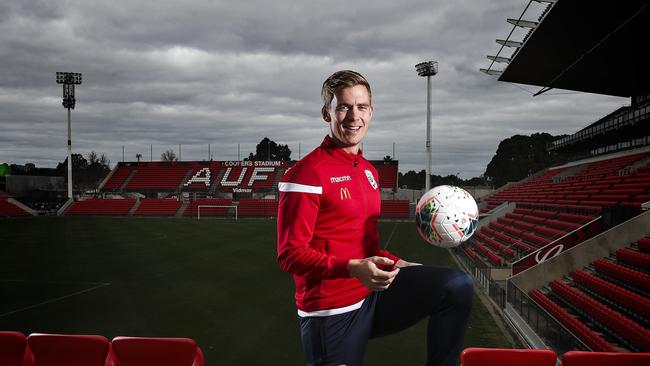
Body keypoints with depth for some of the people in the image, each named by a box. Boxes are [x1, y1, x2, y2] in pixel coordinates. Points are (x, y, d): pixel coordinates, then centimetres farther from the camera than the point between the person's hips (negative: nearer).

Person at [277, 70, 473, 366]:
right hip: (334, 312, -7)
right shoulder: (307, 173, -14)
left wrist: (400, 265, 11)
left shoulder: (369, 171, 12)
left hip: (374, 292, 7)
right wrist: (353, 269, -30)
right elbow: (291, 254, -18)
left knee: (458, 285, -10)